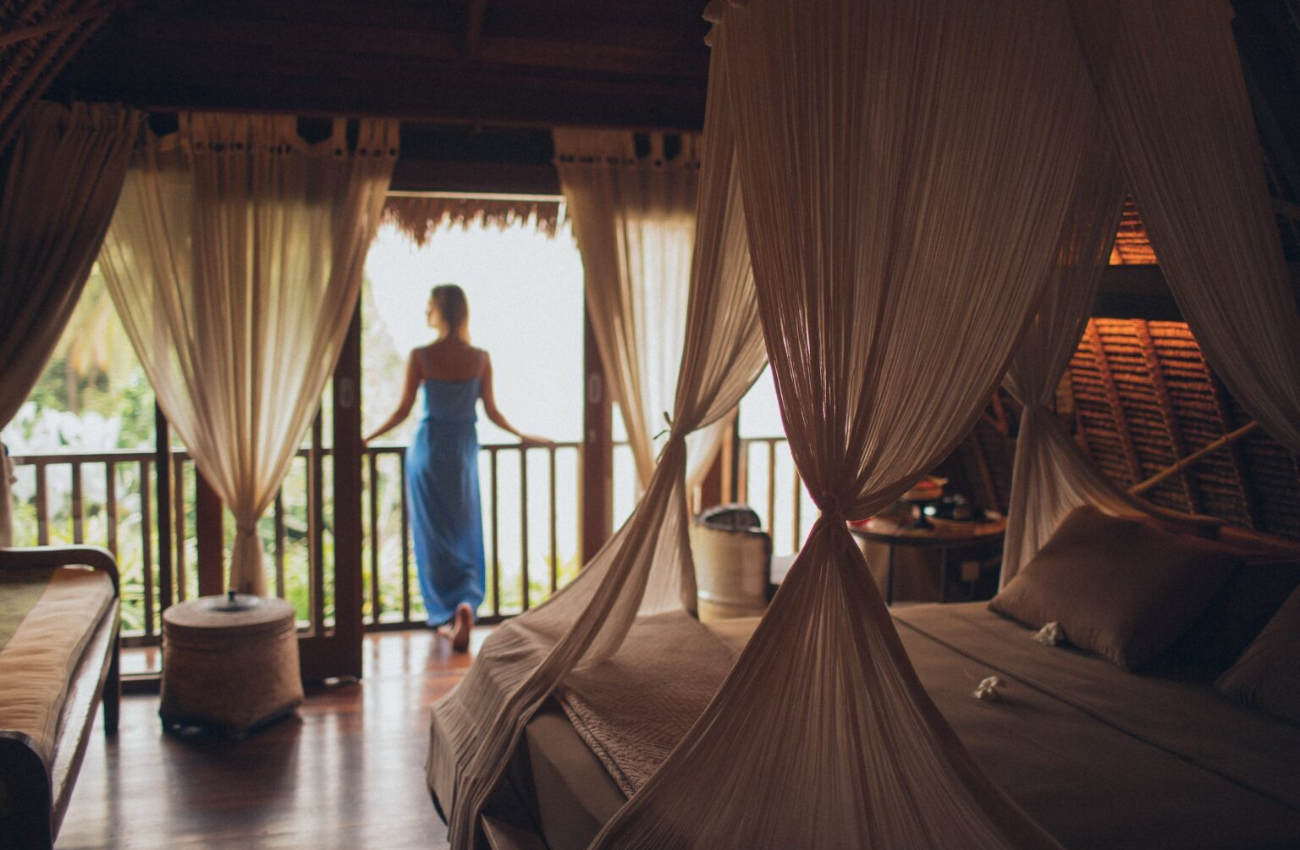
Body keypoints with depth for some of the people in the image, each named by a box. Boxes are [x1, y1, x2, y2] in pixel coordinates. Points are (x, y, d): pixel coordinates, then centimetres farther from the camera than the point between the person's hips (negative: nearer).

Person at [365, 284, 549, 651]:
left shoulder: (420, 357, -10)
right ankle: (467, 602, -4)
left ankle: (446, 613, 3)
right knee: (465, 534, 12)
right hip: (463, 451, 2)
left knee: (434, 536, 7)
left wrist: (365, 439, 4)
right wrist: (523, 437, 18)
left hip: (428, 449, -2)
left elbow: (403, 411, -7)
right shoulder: (480, 359, -4)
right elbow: (492, 411, 1)